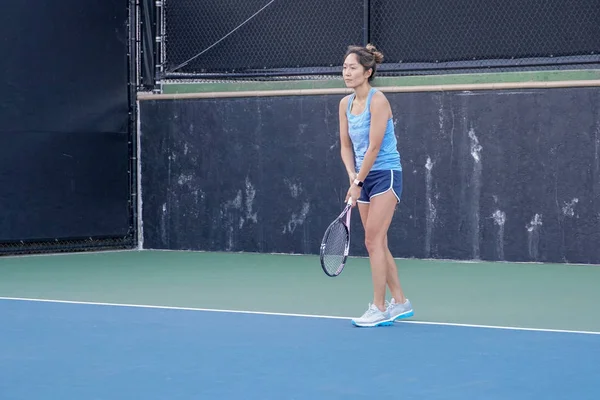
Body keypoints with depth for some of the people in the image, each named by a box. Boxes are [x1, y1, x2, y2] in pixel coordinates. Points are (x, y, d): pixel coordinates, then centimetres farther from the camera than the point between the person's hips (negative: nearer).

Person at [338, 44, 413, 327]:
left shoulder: (378, 101, -15)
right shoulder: (345, 104, 7)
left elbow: (374, 147, -18)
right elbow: (346, 146, 8)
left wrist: (358, 183, -16)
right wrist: (352, 176, -8)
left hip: (385, 174, -8)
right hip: (364, 177, 8)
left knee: (373, 241, -11)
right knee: (378, 243, 10)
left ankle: (379, 309, -7)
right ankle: (400, 303, 19)